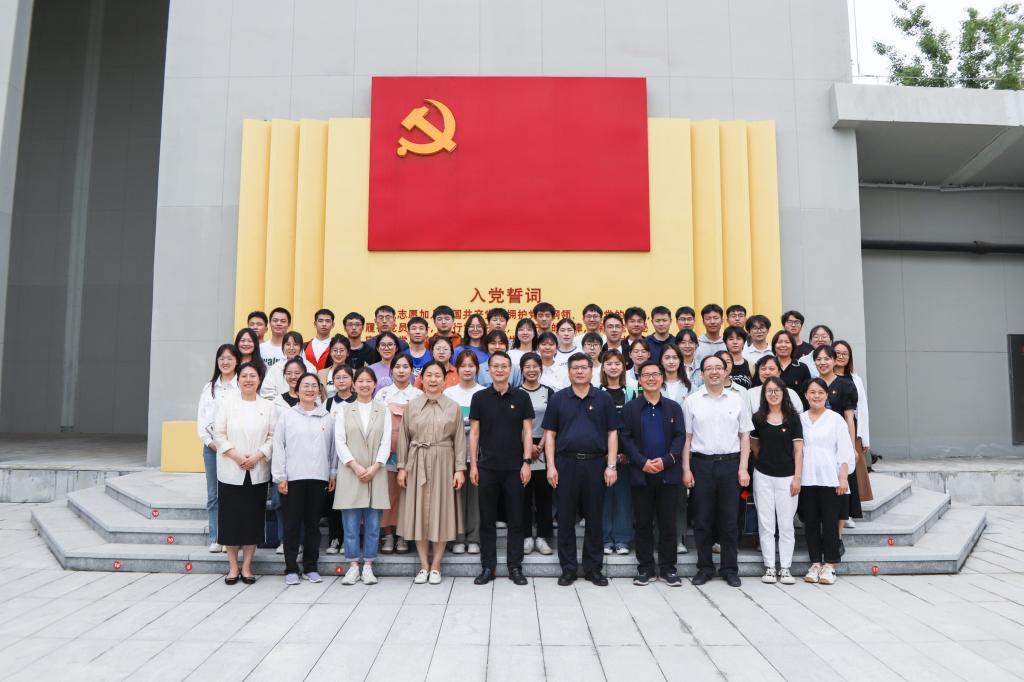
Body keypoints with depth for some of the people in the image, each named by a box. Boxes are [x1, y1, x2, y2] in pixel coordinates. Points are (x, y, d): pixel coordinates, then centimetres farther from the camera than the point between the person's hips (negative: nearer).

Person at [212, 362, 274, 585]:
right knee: (231, 518, 3)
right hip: (231, 471, -1)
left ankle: (246, 566, 16)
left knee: (253, 518, 5)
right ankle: (233, 567, 16)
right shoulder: (228, 403, 2)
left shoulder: (268, 407, 4)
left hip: (257, 472, 1)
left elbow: (272, 437, 1)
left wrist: (257, 456, -13)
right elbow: (219, 434, -1)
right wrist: (236, 456, -12)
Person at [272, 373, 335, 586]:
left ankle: (311, 567, 18)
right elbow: (278, 447, -1)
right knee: (292, 524, 3)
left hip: (319, 478, 2)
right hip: (293, 478, -2)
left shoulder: (327, 417, 7)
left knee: (313, 524, 9)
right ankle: (291, 569, 13)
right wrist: (280, 477, -6)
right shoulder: (287, 416, 1)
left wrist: (333, 474, 7)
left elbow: (332, 447, 10)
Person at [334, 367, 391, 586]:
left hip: (376, 473, 0)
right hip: (350, 472, 0)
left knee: (373, 524, 3)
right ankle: (353, 566, 11)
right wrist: (355, 466, -11)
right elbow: (339, 441, 0)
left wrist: (374, 467, -9)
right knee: (351, 523, 1)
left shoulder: (383, 410, 9)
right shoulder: (344, 409, 8)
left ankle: (368, 567, 12)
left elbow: (386, 442, 3)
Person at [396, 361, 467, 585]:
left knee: (440, 511, 3)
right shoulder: (412, 405, 5)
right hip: (417, 463, 1)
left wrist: (460, 469, -5)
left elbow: (459, 440, 2)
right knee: (418, 512, 4)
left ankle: (435, 566, 14)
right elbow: (403, 438, 6)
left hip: (443, 463, -1)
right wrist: (402, 467, 1)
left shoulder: (453, 407, 4)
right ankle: (423, 565, 16)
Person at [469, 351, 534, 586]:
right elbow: (474, 432, 4)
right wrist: (473, 464, -1)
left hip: (514, 468, 0)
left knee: (516, 520, 5)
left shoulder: (521, 397, 3)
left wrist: (526, 462, -5)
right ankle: (488, 567, 17)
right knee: (487, 520, 7)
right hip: (487, 467, 0)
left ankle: (515, 567, 16)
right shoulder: (479, 397, 3)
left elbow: (527, 431, 3)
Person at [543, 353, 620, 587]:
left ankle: (593, 567, 19)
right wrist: (551, 466, -4)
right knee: (565, 519, 5)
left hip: (595, 464, 0)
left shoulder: (604, 399, 5)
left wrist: (611, 465, -4)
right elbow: (550, 434, 5)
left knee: (594, 518, 7)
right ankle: (568, 569, 16)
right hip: (566, 464, 0)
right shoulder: (558, 399, 5)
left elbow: (612, 434, 4)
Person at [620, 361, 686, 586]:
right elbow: (625, 438, -1)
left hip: (668, 473, 1)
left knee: (668, 522, 4)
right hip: (640, 473, 0)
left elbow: (680, 436, 2)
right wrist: (642, 462, -13)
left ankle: (668, 568, 14)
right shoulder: (630, 408, 5)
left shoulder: (673, 407, 9)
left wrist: (665, 460, -12)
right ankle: (645, 567, 15)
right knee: (643, 522, 5)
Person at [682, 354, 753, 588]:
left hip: (730, 463, 1)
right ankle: (705, 568, 17)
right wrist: (686, 469, -2)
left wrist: (743, 468, -1)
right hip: (701, 464, 0)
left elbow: (745, 436, 7)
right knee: (702, 520, 6)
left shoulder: (737, 401, 6)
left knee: (729, 520, 6)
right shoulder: (692, 401, 3)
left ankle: (730, 569, 17)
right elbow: (686, 437, 3)